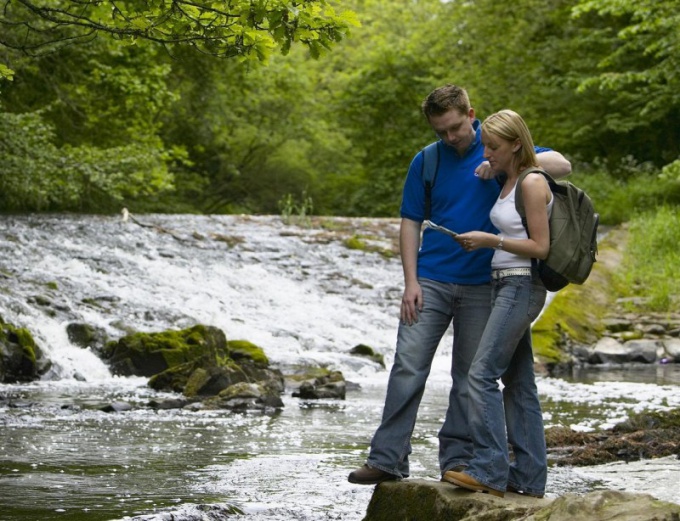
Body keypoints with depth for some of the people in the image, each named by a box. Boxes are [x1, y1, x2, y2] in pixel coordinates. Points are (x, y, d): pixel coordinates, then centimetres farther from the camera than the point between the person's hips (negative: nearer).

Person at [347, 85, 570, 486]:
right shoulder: (426, 161, 5)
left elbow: (562, 165, -5)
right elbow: (410, 222, 6)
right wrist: (411, 282, -4)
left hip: (481, 286, 0)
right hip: (431, 282, 0)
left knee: (470, 376, 5)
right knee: (408, 366, -7)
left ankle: (457, 459, 13)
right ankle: (388, 459, -7)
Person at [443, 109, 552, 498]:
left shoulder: (533, 184, -12)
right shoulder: (509, 182, 15)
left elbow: (540, 247, -15)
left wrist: (490, 240, -14)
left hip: (522, 286, -10)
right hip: (504, 285, 10)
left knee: (482, 373, -15)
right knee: (518, 383, 8)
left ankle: (489, 470, -15)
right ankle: (529, 477, 11)